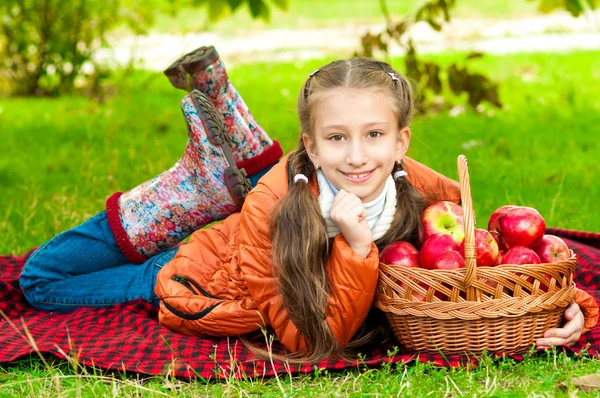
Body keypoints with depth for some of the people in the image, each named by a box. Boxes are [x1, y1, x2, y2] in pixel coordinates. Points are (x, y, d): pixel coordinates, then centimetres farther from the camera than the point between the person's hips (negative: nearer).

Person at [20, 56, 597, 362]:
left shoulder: (419, 191, -31)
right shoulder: (273, 208, -40)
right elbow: (311, 342, -39)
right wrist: (357, 248, -51)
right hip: (201, 272, -4)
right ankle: (201, 187, 12)